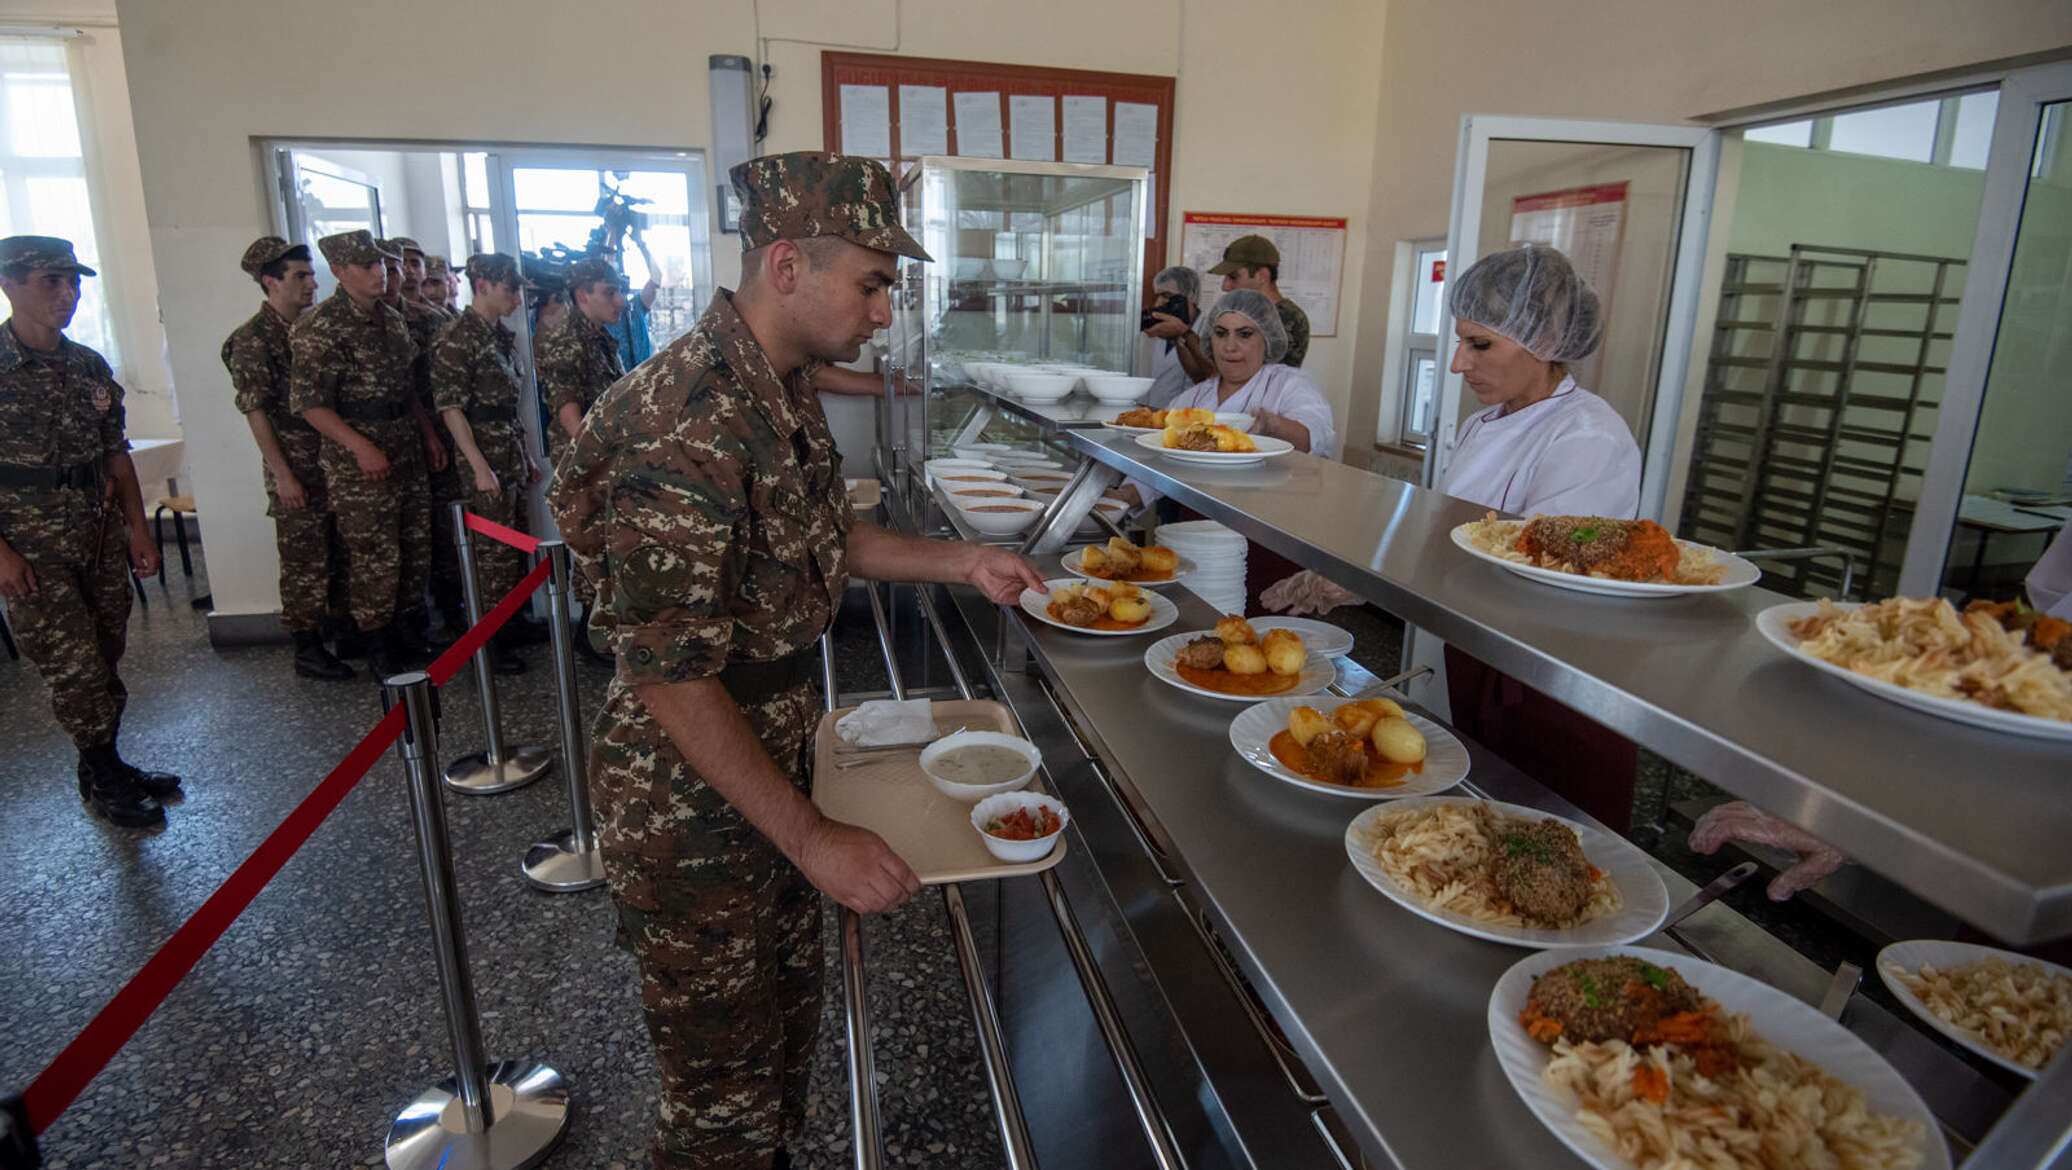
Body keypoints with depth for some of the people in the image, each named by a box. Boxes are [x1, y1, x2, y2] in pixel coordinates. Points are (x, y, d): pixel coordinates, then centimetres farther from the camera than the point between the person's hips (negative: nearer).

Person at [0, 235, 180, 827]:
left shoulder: (90, 366, 7)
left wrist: (137, 528, 9)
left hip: (102, 539, 5)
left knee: (105, 660, 11)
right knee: (73, 668, -2)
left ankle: (108, 766, 25)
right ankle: (103, 780, 13)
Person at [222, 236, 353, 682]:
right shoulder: (252, 340, -9)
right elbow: (255, 412, -11)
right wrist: (283, 475, -15)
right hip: (296, 470, -6)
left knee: (340, 555, 12)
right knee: (305, 561, 1)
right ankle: (307, 649, 11)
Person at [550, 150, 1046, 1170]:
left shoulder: (785, 385, 2)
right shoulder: (687, 423, -28)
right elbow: (671, 675, -26)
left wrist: (957, 562, 4)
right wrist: (811, 838, -22)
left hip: (772, 761, 9)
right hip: (688, 802, -9)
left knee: (788, 1018, 26)